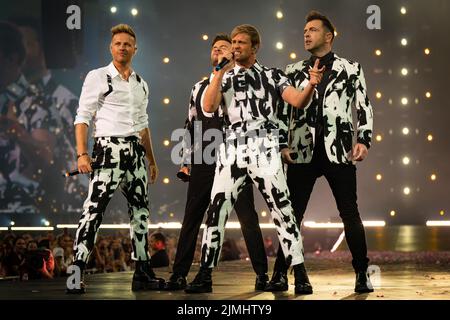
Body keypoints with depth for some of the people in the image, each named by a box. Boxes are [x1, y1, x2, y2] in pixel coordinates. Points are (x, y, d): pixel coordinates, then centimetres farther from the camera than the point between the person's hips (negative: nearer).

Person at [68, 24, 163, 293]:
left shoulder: (141, 84, 16)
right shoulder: (98, 77, 0)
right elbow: (83, 117, -5)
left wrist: (152, 160, 20)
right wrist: (82, 154, -15)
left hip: (136, 150, 6)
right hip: (109, 148, -6)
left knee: (140, 210, 8)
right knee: (94, 209, -13)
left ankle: (143, 273, 16)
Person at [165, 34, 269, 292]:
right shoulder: (199, 87, 16)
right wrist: (186, 160, 16)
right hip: (204, 162, 4)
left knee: (248, 217, -2)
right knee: (192, 218, 4)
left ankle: (262, 274, 5)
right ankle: (179, 275, 10)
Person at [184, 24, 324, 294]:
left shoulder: (272, 75, 9)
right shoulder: (225, 77, 14)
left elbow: (298, 101, -4)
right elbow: (209, 107, -2)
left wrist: (311, 85, -24)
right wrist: (221, 71, -6)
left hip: (264, 150, -2)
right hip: (232, 151, 2)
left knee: (282, 210, -5)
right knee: (216, 211, -1)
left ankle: (301, 275, -1)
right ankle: (205, 276, 5)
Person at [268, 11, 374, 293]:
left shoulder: (351, 69, 7)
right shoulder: (294, 71, 12)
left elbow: (364, 108, 5)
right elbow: (283, 111, 12)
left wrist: (364, 140, -8)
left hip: (339, 152, -1)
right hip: (303, 153, 2)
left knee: (350, 214, 1)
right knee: (292, 215, 1)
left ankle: (363, 274, 8)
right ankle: (281, 275, 6)